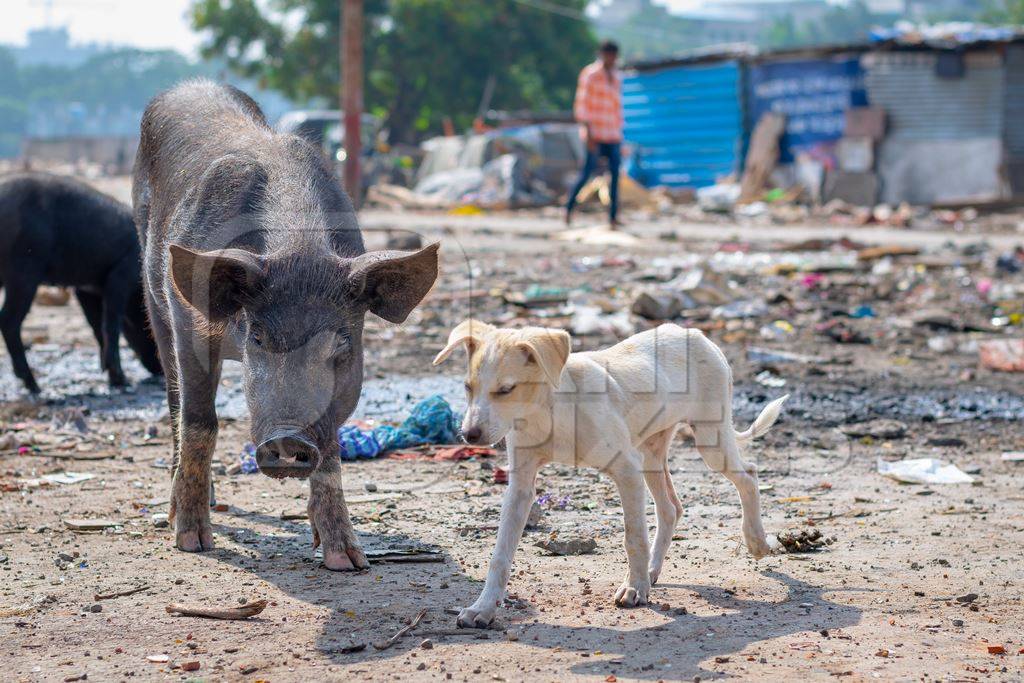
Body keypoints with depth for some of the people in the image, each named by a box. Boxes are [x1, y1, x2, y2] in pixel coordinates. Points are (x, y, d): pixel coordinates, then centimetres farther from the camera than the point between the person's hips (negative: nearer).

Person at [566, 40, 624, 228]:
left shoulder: (616, 77, 16)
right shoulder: (590, 75, -4)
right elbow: (581, 105, -8)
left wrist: (619, 137, 18)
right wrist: (588, 134, -16)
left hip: (613, 136, 6)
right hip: (595, 135, -6)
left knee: (615, 175, -5)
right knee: (587, 173, -6)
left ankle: (613, 216, -4)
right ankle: (569, 209, 10)